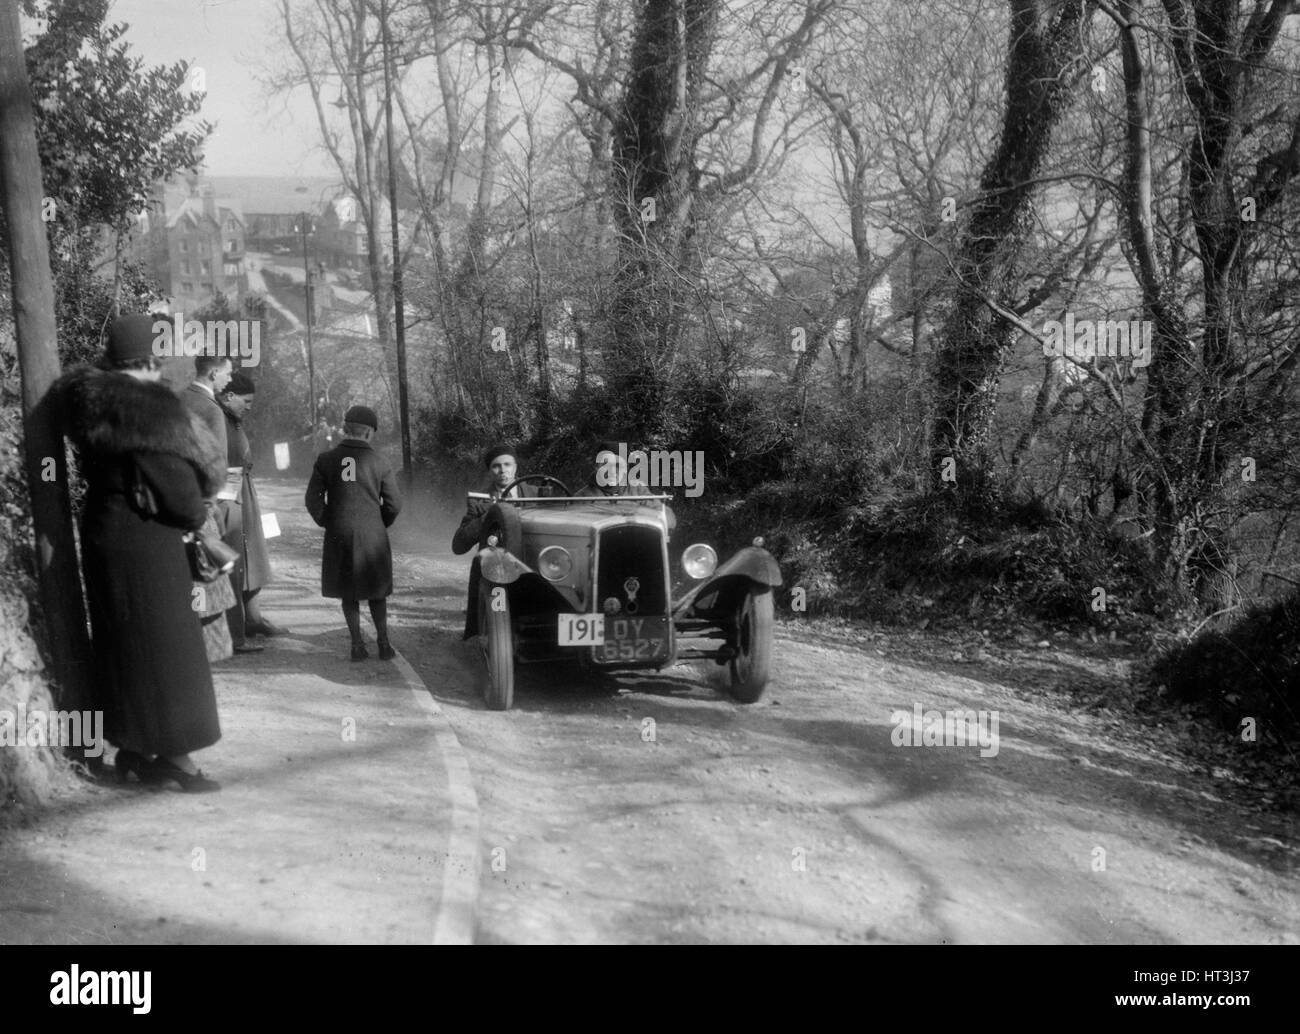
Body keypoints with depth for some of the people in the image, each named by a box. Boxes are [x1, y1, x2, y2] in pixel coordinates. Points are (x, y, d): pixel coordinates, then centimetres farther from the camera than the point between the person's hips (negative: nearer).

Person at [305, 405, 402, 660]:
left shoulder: (326, 460, -3)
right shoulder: (380, 463, -5)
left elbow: (313, 500, -4)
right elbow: (394, 504, -3)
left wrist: (326, 522, 12)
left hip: (339, 536, 1)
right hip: (373, 535, 0)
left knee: (348, 593, 12)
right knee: (376, 592, 13)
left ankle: (357, 645, 12)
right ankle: (383, 644, 15)